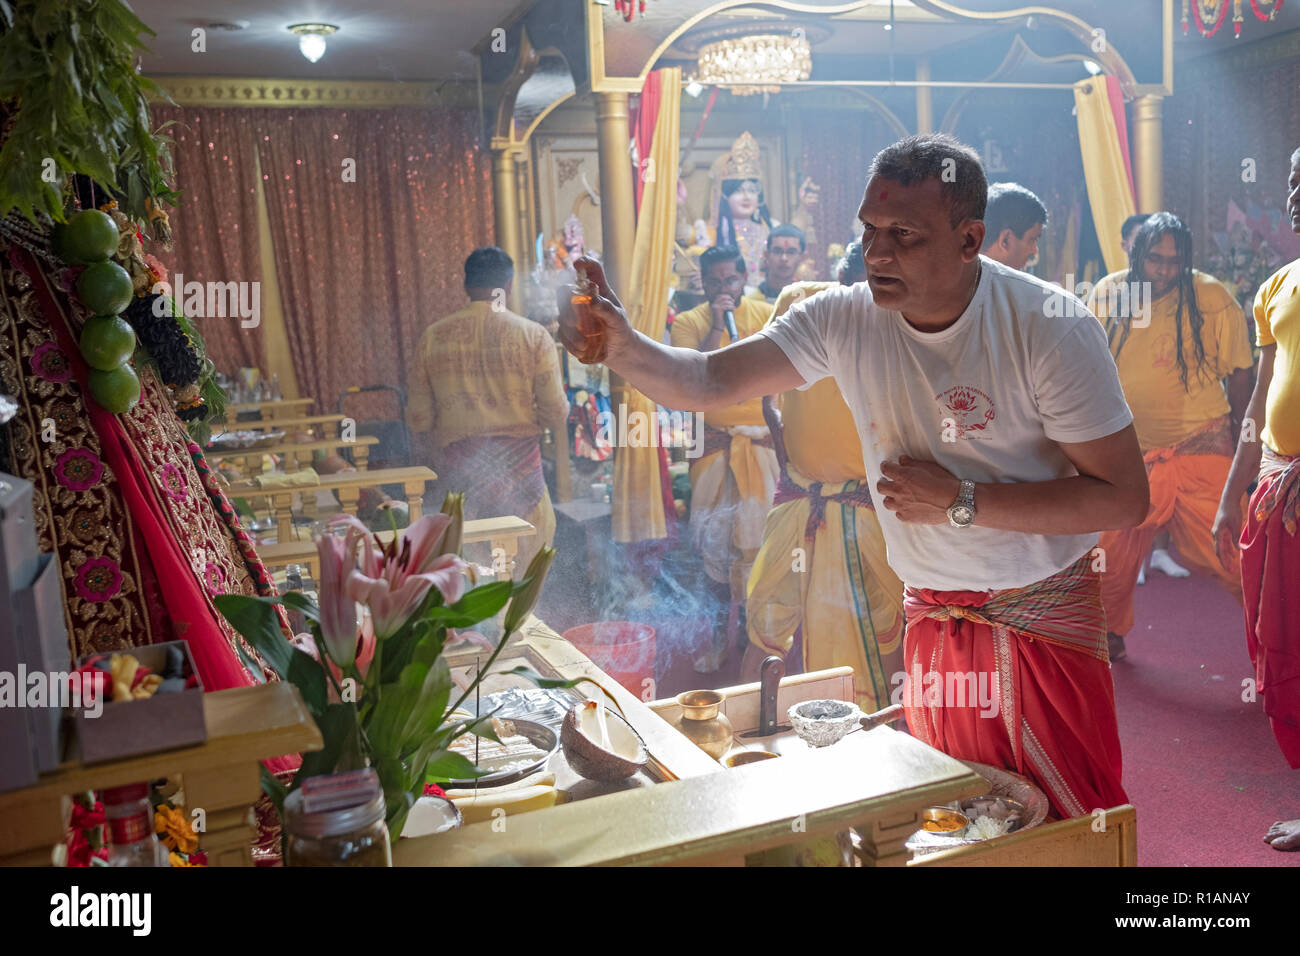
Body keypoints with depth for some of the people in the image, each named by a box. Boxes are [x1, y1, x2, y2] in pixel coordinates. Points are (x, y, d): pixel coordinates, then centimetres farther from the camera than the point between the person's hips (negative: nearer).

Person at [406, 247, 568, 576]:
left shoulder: (433, 337, 3)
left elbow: (419, 419, 6)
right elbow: (556, 410, -3)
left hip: (458, 465, 2)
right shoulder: (533, 335, -4)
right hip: (517, 462, -2)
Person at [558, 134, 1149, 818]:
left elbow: (1125, 498, -18)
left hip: (1044, 618, -3)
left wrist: (961, 502, -22)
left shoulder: (1049, 327, -17)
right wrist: (624, 346, -34)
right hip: (930, 620, 3)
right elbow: (709, 383, -14)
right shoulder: (846, 319, -8)